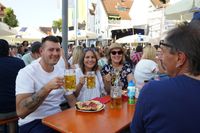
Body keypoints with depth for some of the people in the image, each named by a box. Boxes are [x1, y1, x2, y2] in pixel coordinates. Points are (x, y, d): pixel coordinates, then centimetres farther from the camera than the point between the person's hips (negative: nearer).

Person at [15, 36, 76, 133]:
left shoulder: (62, 72, 5)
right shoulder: (27, 72, -13)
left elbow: (72, 100, 8)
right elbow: (21, 111, -23)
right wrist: (47, 88, -33)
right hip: (33, 123, -5)